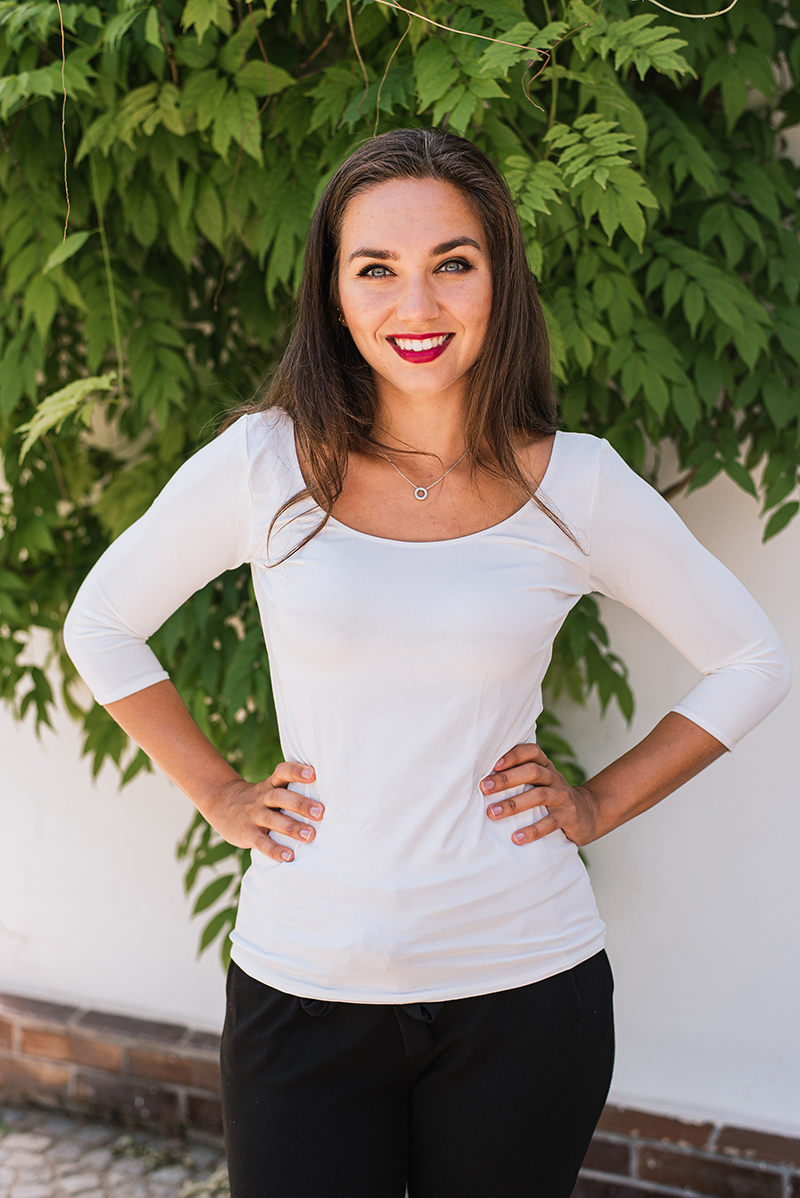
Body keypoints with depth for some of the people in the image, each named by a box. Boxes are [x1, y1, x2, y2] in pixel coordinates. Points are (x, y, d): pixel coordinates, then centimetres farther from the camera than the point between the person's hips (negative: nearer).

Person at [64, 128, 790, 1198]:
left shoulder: (575, 485, -4)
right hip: (303, 982, 0)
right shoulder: (266, 463, -4)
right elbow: (102, 626, 10)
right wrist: (218, 796, 3)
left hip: (523, 989, 0)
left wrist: (601, 805, 1)